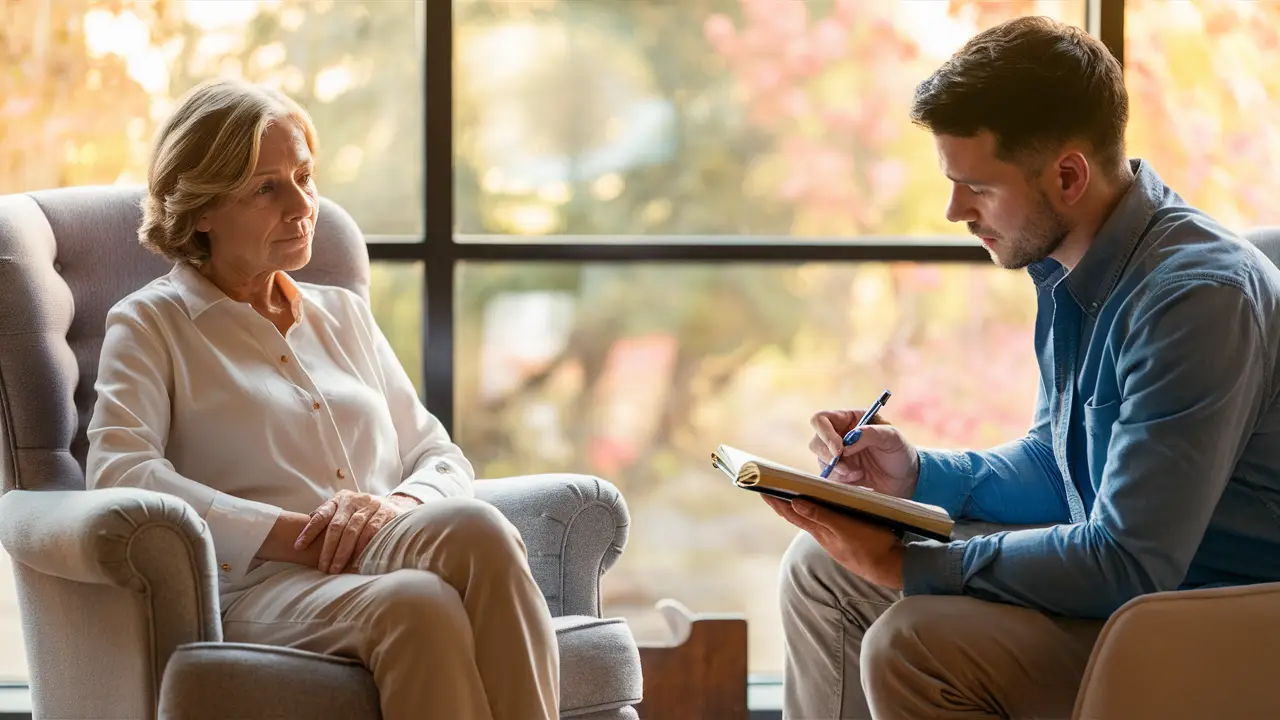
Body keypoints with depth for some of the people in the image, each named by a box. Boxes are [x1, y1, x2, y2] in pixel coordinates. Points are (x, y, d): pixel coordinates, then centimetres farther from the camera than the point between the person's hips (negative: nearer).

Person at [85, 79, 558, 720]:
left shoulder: (344, 315, 30)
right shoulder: (151, 324, 14)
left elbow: (439, 458, 24)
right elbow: (119, 471, -4)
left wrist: (395, 506, -4)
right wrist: (291, 533, -14)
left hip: (390, 557, 4)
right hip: (258, 586, -4)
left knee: (473, 527, -35)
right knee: (416, 603, -40)